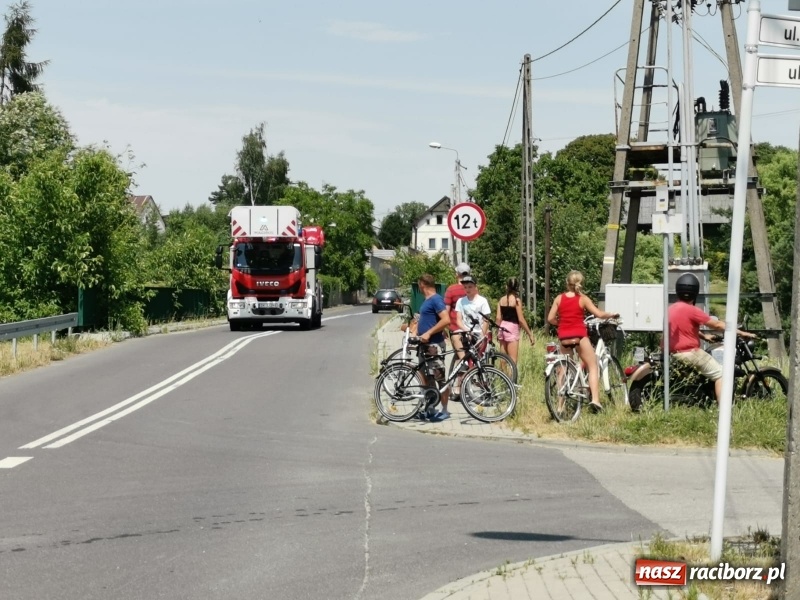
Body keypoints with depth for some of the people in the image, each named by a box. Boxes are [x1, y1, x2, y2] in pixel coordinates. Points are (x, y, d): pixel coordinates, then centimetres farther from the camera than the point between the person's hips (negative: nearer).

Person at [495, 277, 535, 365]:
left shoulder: (502, 300, 6)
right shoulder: (516, 300, -10)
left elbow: (498, 318, 6)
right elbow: (521, 319, -12)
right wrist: (530, 334, -6)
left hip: (503, 328, 6)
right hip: (512, 329, -6)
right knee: (512, 361, -6)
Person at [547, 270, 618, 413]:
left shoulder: (559, 298, 5)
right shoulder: (583, 299, -1)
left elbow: (550, 319, 1)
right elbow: (599, 314, -6)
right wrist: (612, 315, 12)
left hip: (564, 337, 3)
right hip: (579, 336, -3)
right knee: (593, 366, 4)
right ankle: (595, 400, -15)